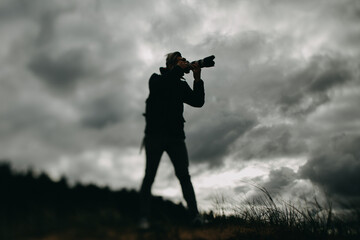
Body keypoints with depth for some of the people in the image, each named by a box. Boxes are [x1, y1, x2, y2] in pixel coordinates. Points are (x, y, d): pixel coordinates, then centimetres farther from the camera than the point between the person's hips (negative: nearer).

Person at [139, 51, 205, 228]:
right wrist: (178, 69, -10)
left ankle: (195, 215, -5)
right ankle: (144, 217, 1)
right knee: (150, 175, -2)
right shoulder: (156, 79, 9)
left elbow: (198, 101, 6)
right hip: (155, 135, -3)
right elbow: (162, 86, -16)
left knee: (184, 175, -3)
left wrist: (197, 79, -4)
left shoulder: (182, 85, 19)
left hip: (175, 136, 3)